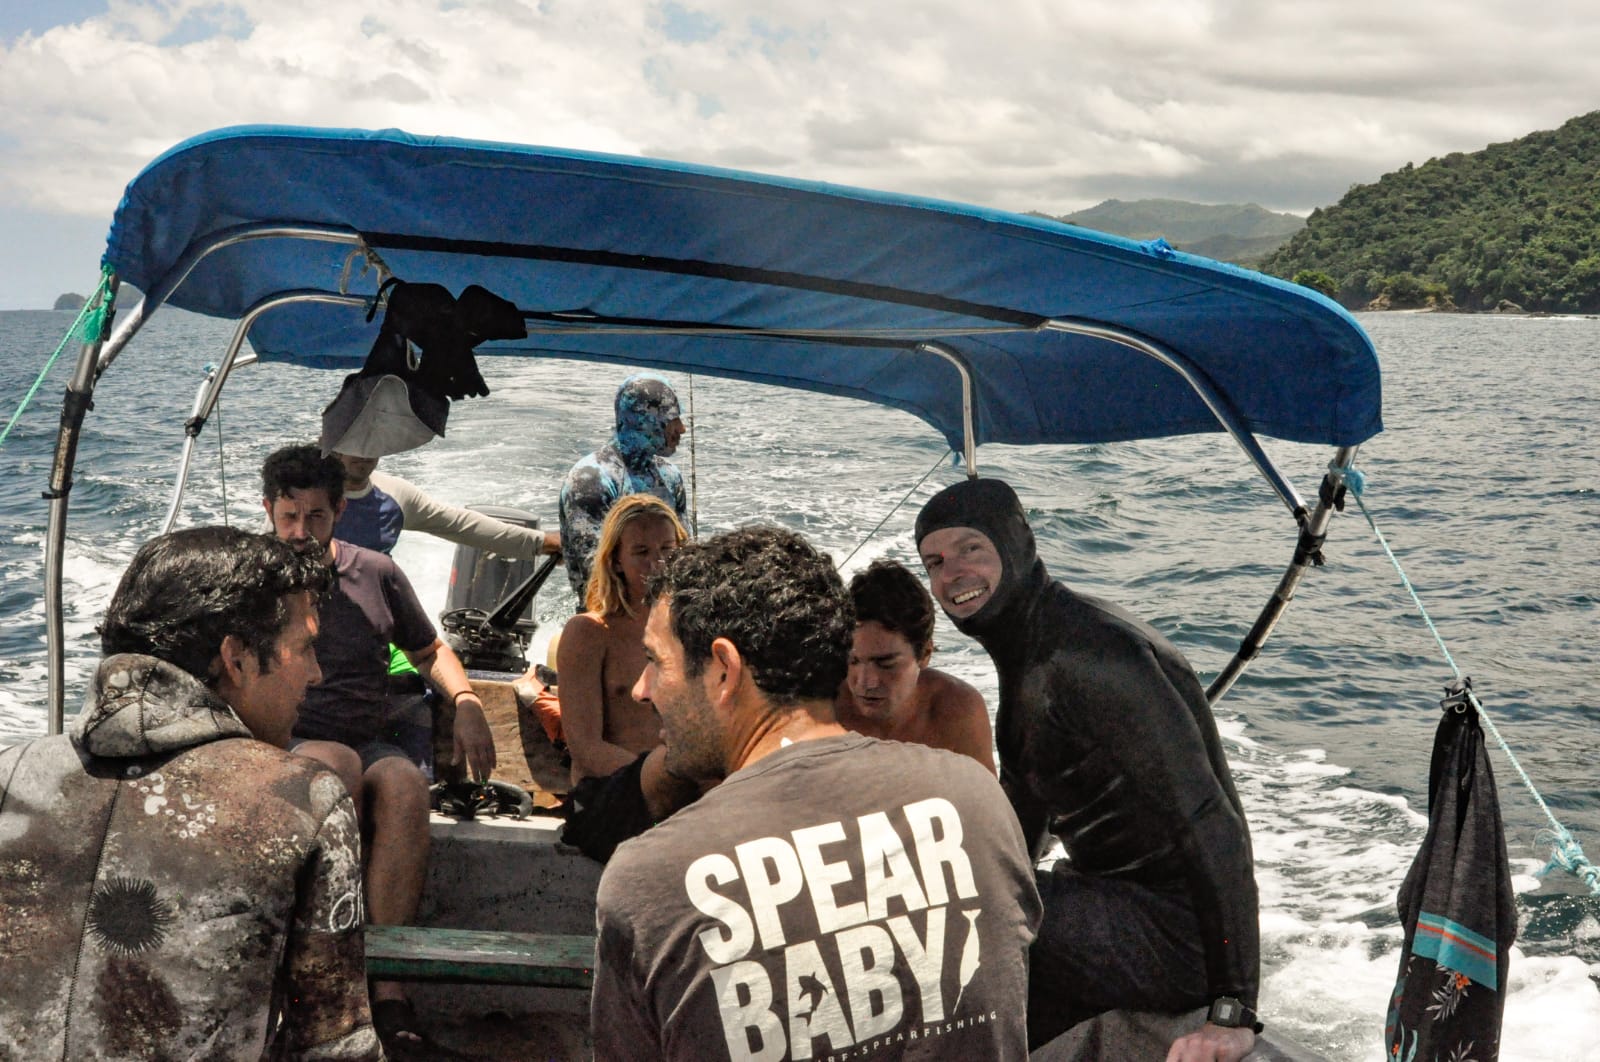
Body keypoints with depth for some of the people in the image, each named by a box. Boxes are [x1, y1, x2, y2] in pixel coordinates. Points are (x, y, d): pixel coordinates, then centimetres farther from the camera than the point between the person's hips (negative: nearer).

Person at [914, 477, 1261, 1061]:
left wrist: (1233, 1014, -28)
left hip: (1173, 936, -10)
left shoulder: (1090, 654, -24)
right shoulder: (1024, 657, 10)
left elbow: (1210, 826, -28)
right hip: (1121, 904, 10)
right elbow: (1022, 813, 25)